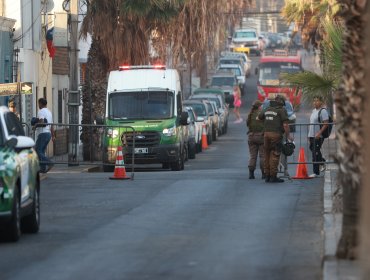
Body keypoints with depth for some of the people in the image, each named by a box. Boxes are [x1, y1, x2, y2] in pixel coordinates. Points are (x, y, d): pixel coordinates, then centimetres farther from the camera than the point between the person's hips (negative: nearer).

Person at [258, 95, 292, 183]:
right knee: (275, 155, -5)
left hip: (266, 133, 6)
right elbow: (285, 124, -10)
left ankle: (267, 176, 15)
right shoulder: (281, 110, -4)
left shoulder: (267, 109, 16)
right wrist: (288, 135, -1)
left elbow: (258, 118, 26)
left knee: (267, 155, 12)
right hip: (276, 134, -6)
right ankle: (273, 176, -7)